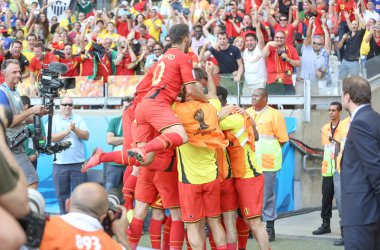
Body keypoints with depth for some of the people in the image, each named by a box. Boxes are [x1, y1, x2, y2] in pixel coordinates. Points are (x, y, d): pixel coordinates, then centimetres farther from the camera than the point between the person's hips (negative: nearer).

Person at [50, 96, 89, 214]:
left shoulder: (79, 119, 9)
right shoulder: (53, 119, 6)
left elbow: (86, 136, -1)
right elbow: (51, 138, -7)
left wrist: (75, 129, -16)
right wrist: (66, 131, -14)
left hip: (78, 163, 0)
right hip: (60, 164, 0)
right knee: (62, 194, 5)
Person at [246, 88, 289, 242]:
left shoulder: (274, 115, -2)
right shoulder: (246, 113, 13)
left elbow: (282, 139, -3)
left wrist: (268, 150, -5)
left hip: (266, 162, -5)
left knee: (267, 195, -1)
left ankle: (270, 227, 6)